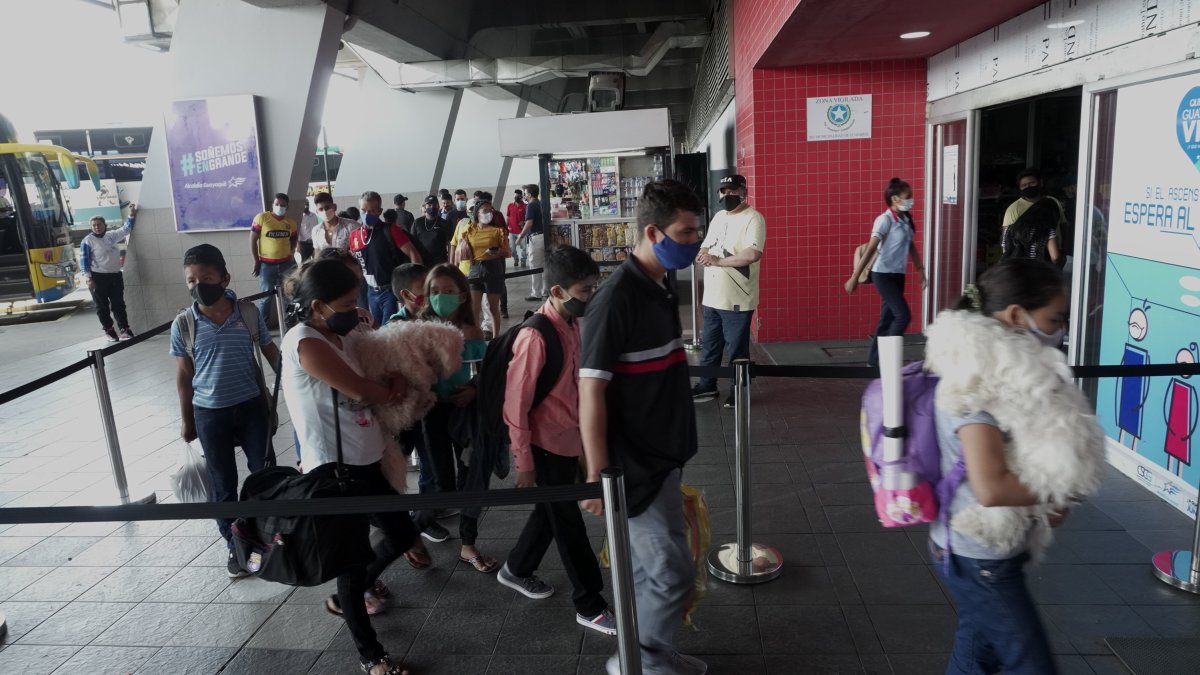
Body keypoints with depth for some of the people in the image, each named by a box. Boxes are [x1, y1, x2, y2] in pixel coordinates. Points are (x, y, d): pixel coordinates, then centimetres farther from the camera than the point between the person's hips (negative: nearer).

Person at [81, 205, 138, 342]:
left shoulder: (112, 235, 9)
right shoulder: (87, 241, -5)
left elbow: (126, 229, 25)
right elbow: (84, 260, -9)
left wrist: (132, 214, 17)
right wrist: (88, 279, -16)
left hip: (116, 275, 4)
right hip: (98, 277, -4)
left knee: (119, 304, 6)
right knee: (102, 306, 3)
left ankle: (124, 329, 10)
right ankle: (109, 331, 9)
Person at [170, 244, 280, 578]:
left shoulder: (249, 313, -9)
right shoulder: (183, 325, -9)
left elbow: (270, 351, 4)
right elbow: (184, 375, 0)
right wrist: (186, 420, 4)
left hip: (251, 405, 0)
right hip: (209, 413, 0)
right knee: (223, 483, 11)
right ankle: (236, 545, 27)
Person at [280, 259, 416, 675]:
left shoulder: (346, 335, 8)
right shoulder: (304, 343, -18)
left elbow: (382, 383, 13)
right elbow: (361, 391, -21)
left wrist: (392, 386, -12)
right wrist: (393, 388, 2)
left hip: (364, 460, 9)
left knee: (402, 534, 19)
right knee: (353, 557, 5)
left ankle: (346, 597, 44)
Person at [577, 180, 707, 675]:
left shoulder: (660, 288, 7)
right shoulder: (617, 298, -21)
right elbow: (590, 391, -22)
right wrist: (598, 476, -20)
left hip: (661, 454, 9)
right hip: (637, 463, -8)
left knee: (650, 569, 20)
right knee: (673, 574, 1)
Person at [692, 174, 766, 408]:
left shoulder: (753, 218, -12)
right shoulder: (718, 217, 14)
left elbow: (753, 254, -26)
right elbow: (706, 247, 19)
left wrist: (718, 260, -22)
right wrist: (702, 254, -6)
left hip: (737, 300, -8)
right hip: (712, 297, 8)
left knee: (737, 349, 3)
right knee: (709, 345, 16)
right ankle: (707, 385, 29)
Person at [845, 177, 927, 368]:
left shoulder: (906, 220, 9)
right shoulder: (885, 220, -14)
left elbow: (911, 248, 20)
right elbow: (870, 250, -20)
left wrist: (921, 271, 21)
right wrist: (855, 277, -23)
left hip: (898, 275, 8)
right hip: (883, 275, -8)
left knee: (888, 319, 9)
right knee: (903, 315, -13)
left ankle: (874, 361, 17)